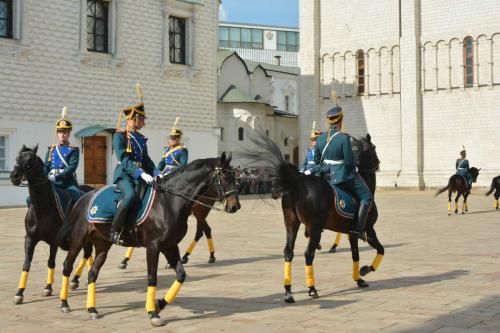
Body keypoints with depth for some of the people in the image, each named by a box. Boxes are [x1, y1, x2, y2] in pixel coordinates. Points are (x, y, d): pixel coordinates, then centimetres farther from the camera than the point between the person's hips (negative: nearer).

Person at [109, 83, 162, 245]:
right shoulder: (119, 135, -5)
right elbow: (124, 160, -16)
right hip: (124, 175, -8)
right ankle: (114, 231, -26)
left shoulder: (141, 139, 18)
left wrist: (157, 173, 1)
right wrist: (142, 174, -27)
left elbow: (146, 160, 19)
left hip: (140, 175, 8)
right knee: (131, 196, -34)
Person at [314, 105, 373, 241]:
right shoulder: (344, 138, -19)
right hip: (344, 175, -6)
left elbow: (316, 160, 8)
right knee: (367, 197, 3)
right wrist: (353, 168, 1)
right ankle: (358, 228, -7)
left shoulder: (320, 138, 0)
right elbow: (349, 161, -19)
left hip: (326, 175, 6)